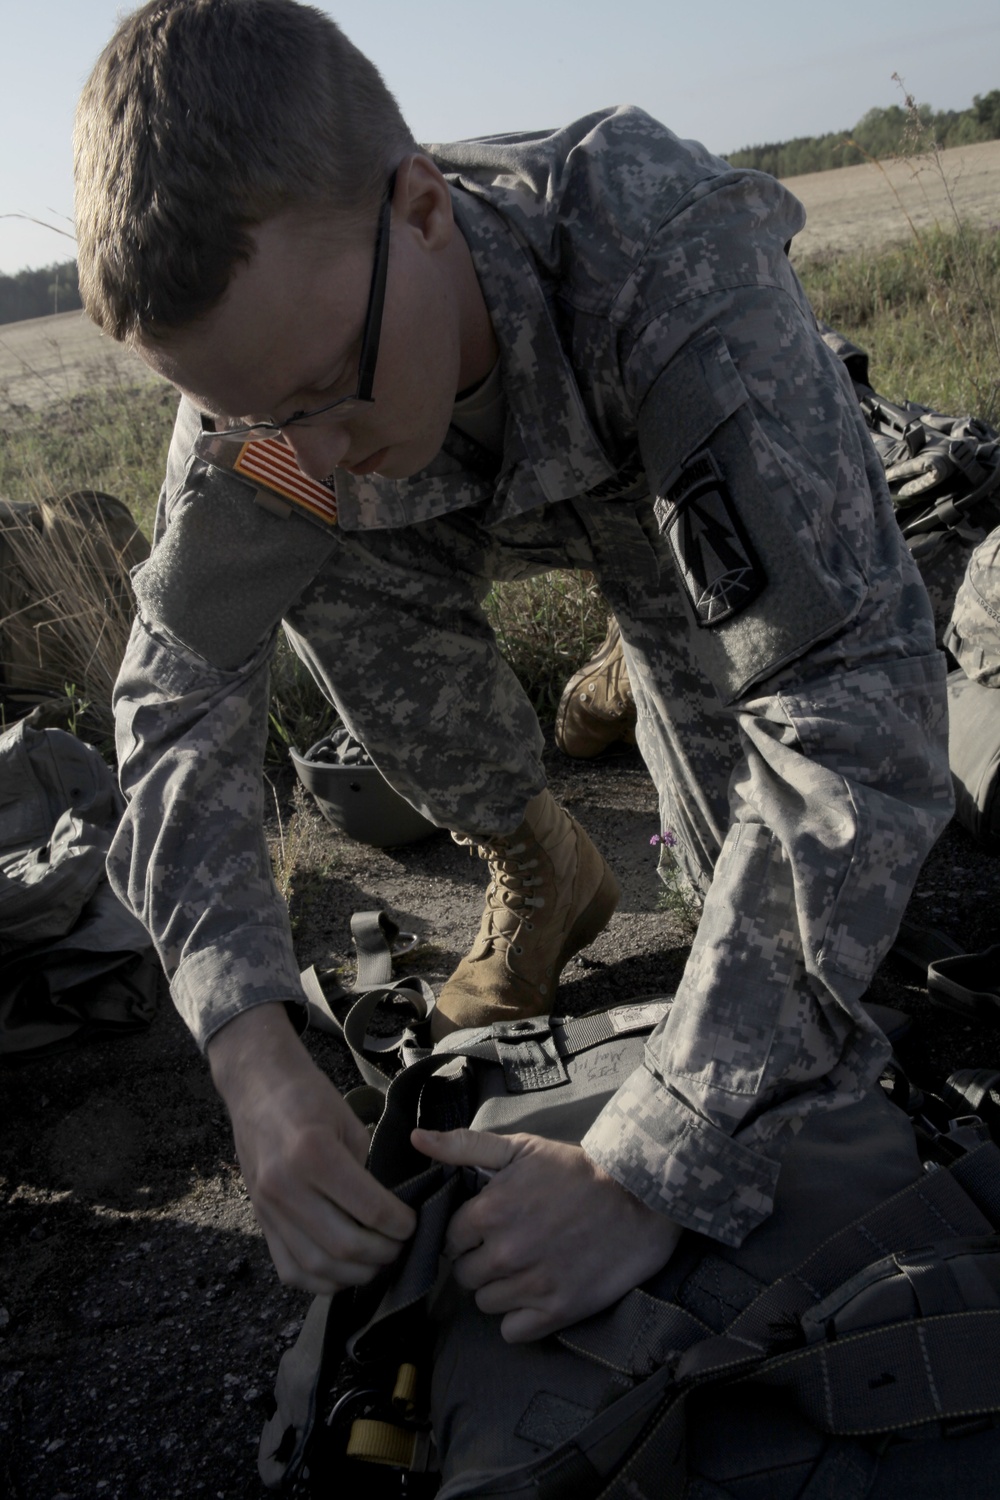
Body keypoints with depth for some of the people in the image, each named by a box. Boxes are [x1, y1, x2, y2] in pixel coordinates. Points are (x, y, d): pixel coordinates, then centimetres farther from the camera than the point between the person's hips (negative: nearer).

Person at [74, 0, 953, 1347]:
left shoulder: (674, 263, -45)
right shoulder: (262, 358, -31)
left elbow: (862, 703, -48)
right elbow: (183, 681, -24)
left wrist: (655, 1170, -49)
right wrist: (249, 1045, -37)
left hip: (694, 490, -3)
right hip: (483, 500, 4)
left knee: (744, 852, -18)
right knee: (326, 576, -24)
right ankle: (542, 872, 1)